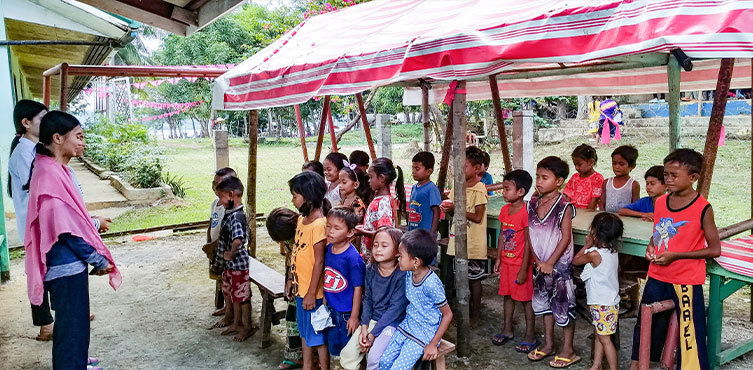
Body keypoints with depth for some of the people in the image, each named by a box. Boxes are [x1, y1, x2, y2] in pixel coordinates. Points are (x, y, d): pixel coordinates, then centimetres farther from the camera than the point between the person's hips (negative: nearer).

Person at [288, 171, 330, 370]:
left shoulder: (319, 225, -22)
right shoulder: (301, 220, 4)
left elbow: (319, 261, -21)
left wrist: (311, 293, -18)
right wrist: (291, 280, 14)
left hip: (312, 292, -9)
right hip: (300, 287, 9)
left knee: (318, 335, 7)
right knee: (304, 331, 22)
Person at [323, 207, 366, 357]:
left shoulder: (352, 257, -21)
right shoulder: (327, 249, -2)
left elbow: (358, 288, -17)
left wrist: (354, 316, -14)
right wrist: (325, 299, 14)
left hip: (347, 312, -6)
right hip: (331, 309, 7)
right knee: (334, 348, 20)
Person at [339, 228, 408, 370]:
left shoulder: (402, 274, -18)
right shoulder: (370, 270, 0)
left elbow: (396, 308, -18)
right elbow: (367, 299, 5)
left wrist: (373, 334, -16)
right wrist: (364, 327, -10)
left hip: (393, 322, -5)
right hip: (372, 319, 5)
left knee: (374, 358, -23)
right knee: (347, 354, -5)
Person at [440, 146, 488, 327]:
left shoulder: (479, 189, -14)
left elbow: (477, 217, -18)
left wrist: (456, 209, -19)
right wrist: (448, 208, -6)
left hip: (473, 243, -7)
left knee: (474, 279, 5)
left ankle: (475, 315, 17)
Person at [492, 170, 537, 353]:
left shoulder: (526, 213, -21)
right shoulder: (505, 210, 4)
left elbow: (528, 243, -19)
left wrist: (524, 269, -17)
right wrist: (498, 258, 12)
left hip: (521, 263, -8)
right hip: (506, 261, 8)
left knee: (526, 299, 4)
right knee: (507, 295, 18)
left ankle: (530, 336, 17)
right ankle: (507, 330, 32)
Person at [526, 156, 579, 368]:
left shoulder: (564, 205, -15)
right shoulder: (533, 203, 2)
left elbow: (565, 238, -15)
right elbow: (530, 234, 3)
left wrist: (550, 263, -16)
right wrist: (537, 260, -5)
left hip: (560, 264, -6)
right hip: (540, 265, 6)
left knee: (563, 305, 4)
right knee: (543, 301, 17)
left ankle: (568, 350, 18)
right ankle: (548, 344, 32)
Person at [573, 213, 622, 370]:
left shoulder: (594, 254, -22)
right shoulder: (613, 251, 1)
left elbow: (575, 261, -6)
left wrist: (587, 244, 2)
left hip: (603, 304, -9)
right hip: (610, 300, 9)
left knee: (604, 339, -1)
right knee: (598, 334, 18)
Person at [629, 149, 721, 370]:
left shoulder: (703, 208, -13)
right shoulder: (660, 202, 2)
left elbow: (715, 250, -11)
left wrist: (675, 255, -17)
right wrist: (651, 247, -4)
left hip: (687, 281, -6)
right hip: (657, 277, 6)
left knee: (691, 331, 1)